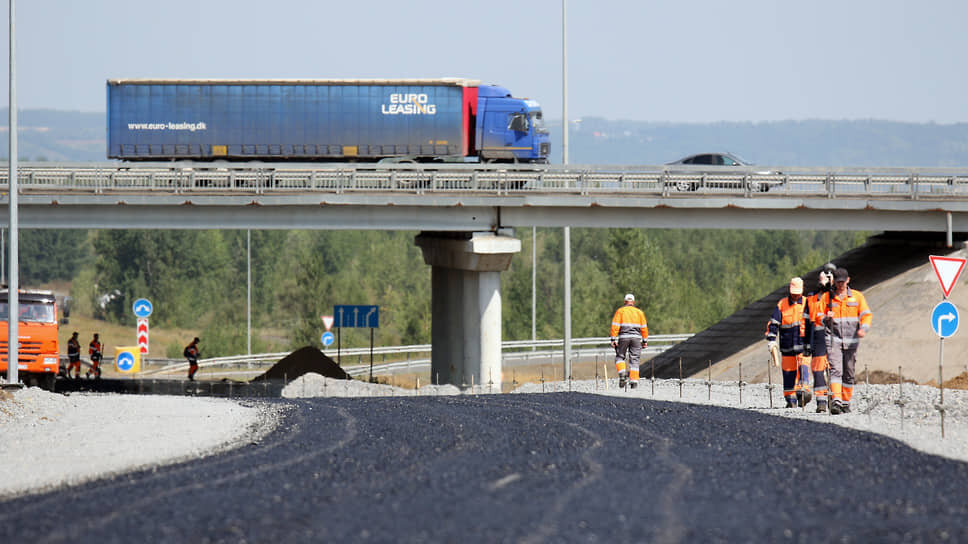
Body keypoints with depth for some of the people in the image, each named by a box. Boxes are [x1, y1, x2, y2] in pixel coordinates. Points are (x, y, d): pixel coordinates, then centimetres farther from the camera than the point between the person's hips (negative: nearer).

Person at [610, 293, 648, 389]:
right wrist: (645, 340, 16)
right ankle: (634, 380, -3)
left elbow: (615, 326, -5)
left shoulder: (620, 311, 3)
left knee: (620, 356, 12)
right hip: (636, 337, 2)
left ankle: (622, 372, -12)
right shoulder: (639, 312, 9)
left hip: (623, 337, -2)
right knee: (634, 359, 4)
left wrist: (613, 338, -5)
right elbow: (644, 327, 9)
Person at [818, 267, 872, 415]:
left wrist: (863, 328, -18)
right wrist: (826, 318, -15)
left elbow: (866, 314, 2)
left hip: (851, 340, 2)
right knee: (836, 370, -17)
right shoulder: (826, 297, 8)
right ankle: (836, 401, -28)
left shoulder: (857, 296, 8)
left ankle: (846, 402, 19)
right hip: (833, 340, -2)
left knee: (849, 373, 7)